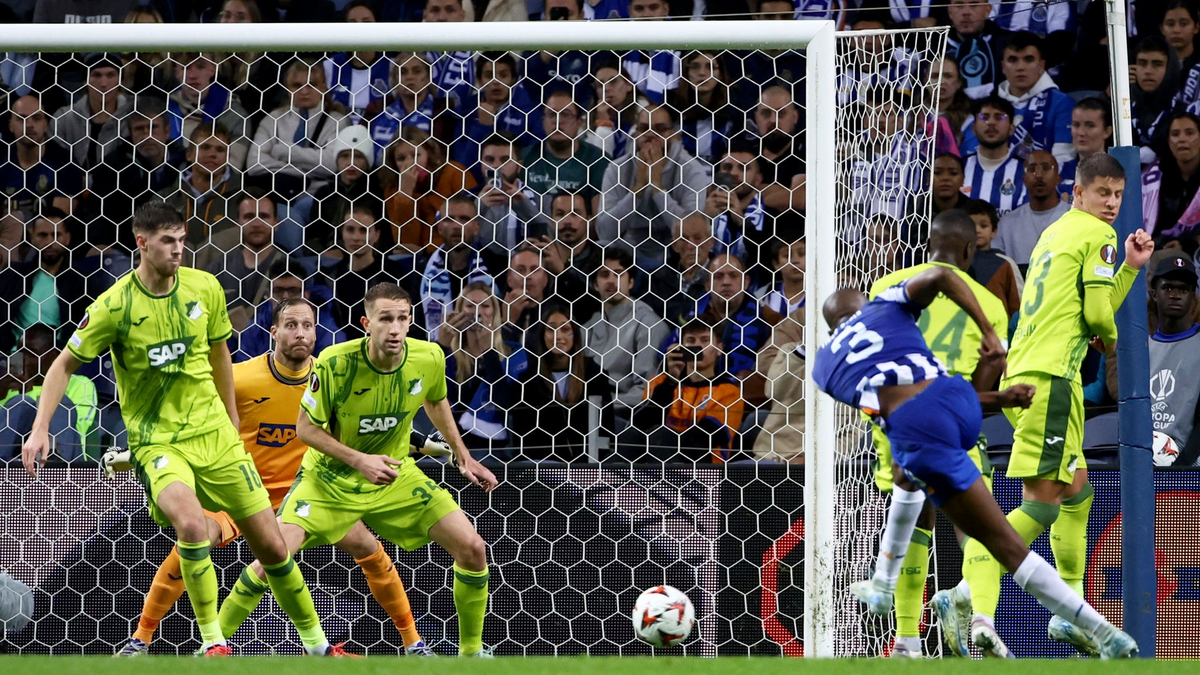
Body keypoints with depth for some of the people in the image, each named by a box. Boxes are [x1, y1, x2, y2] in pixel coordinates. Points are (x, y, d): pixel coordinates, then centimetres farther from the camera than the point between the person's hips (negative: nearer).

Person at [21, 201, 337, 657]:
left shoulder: (204, 288, -2)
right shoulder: (114, 306, -13)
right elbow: (64, 365, -3)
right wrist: (40, 429, -12)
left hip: (213, 433, 4)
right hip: (156, 441, -4)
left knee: (271, 545, 5)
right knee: (191, 524, -32)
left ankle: (315, 643, 24)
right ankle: (211, 642, -18)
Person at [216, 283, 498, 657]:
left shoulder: (429, 359, -14)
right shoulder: (334, 363, -25)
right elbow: (306, 428, -15)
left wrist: (462, 456, 11)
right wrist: (358, 461, -26)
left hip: (395, 474, 3)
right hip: (330, 477, -3)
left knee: (472, 548, -10)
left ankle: (471, 651, 9)